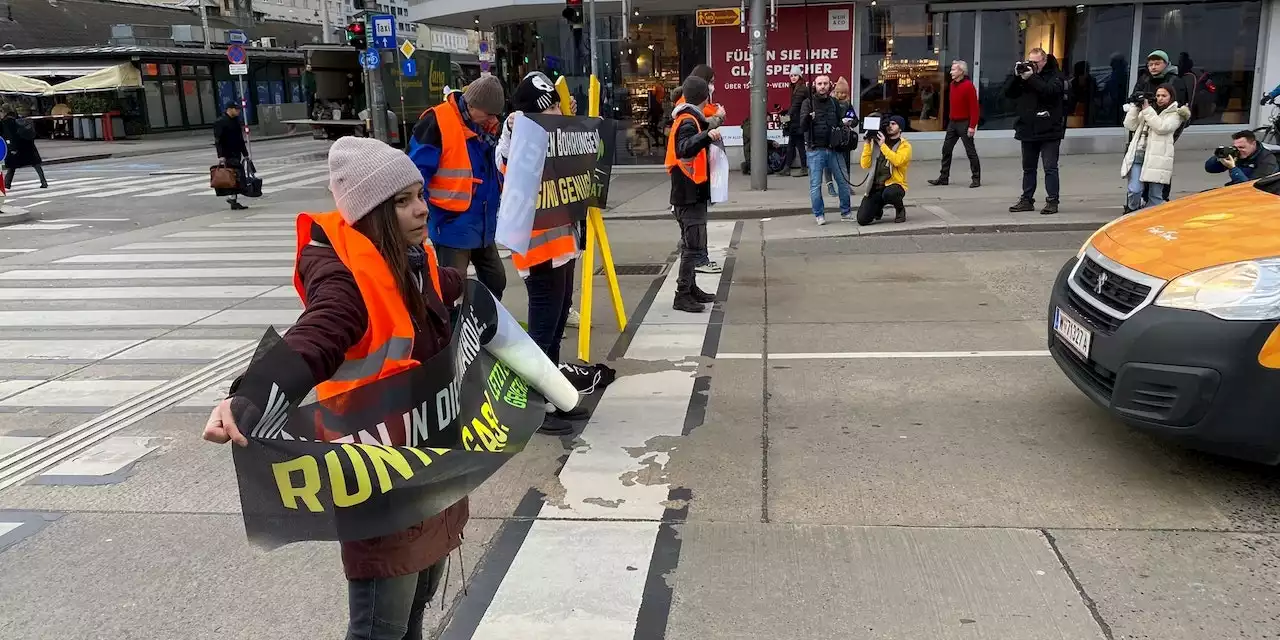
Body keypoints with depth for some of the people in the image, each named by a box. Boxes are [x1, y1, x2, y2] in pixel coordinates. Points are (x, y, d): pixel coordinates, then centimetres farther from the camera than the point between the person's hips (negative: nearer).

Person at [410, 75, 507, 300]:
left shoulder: (486, 126, 8)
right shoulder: (437, 123, -17)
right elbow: (418, 174, -18)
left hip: (483, 225, 8)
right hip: (453, 226, -8)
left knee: (495, 281, 18)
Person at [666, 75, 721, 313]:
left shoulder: (689, 119, 15)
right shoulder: (688, 121, -16)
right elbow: (684, 149, -36)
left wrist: (709, 133, 41)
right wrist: (707, 135, -52)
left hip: (692, 193, 10)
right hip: (689, 194, -10)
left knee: (692, 243, 17)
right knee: (693, 244, -10)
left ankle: (690, 288, 25)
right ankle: (682, 296, -9)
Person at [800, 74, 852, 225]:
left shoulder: (834, 102, 11)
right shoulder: (808, 103, -1)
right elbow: (803, 126, -13)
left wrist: (844, 124, 0)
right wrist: (808, 118, -34)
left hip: (834, 149, 4)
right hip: (816, 150, -3)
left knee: (843, 181, 6)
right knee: (815, 184, 0)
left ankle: (846, 212, 18)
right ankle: (819, 215, 11)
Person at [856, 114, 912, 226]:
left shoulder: (905, 145, 0)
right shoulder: (876, 142, 10)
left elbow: (897, 161, -21)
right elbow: (865, 165, 0)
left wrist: (883, 145, -19)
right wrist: (868, 143, -6)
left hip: (894, 184, -3)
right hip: (876, 187, 3)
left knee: (888, 194, -41)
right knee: (862, 220, -14)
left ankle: (900, 210, -4)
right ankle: (878, 208, 23)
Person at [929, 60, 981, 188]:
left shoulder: (968, 85, -13)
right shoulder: (952, 85, 10)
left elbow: (974, 107, -16)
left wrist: (972, 126, -20)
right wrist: (950, 118, 11)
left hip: (964, 123, -8)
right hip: (952, 122, 8)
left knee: (970, 151, -1)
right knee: (946, 150, 8)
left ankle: (976, 179, 6)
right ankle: (944, 178, 15)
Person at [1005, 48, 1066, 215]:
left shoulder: (1054, 76, -2)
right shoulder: (1024, 74, 13)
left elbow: (1050, 91, -22)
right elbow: (1008, 93, 5)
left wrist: (1031, 78, -22)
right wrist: (1016, 76, -9)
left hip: (1049, 131, -6)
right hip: (1028, 131, 6)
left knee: (1050, 167, -6)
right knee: (1028, 167, 12)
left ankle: (1052, 201, -4)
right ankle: (1027, 200, 20)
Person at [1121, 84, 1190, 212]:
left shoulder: (1175, 114, 6)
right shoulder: (1150, 109, 20)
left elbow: (1161, 127, -12)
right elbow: (1129, 125, 13)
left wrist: (1147, 109, -8)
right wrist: (1136, 107, 3)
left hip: (1156, 158, -3)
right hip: (1138, 155, 3)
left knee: (1155, 196, 1)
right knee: (1135, 190, -9)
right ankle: (1131, 212, 14)